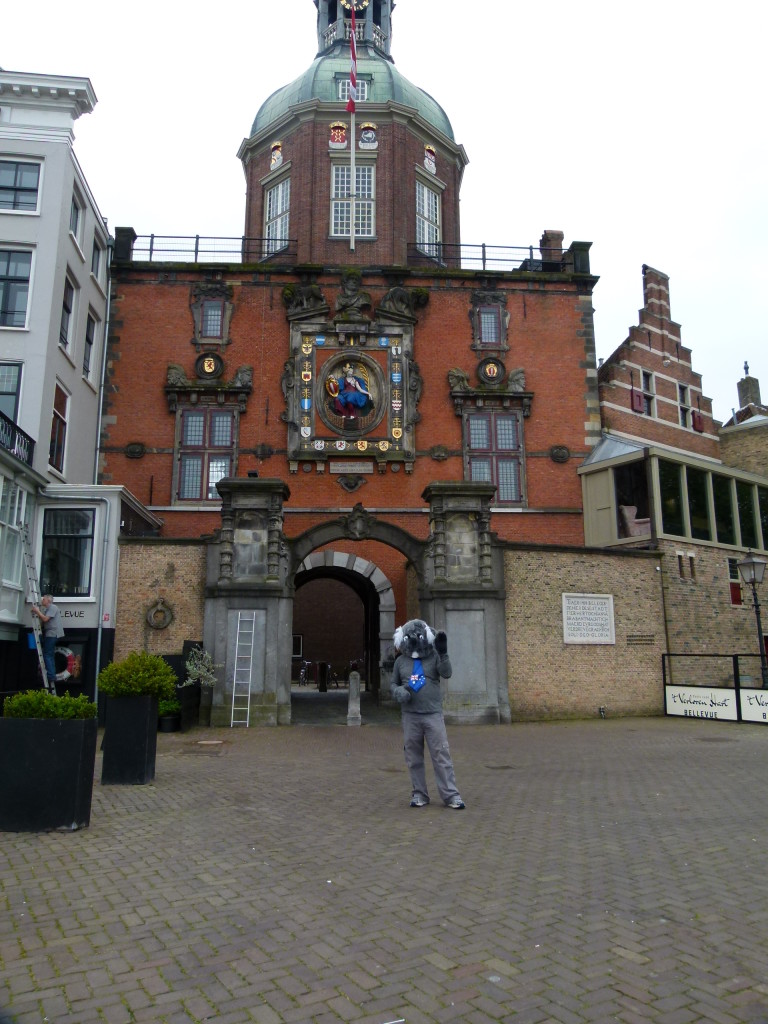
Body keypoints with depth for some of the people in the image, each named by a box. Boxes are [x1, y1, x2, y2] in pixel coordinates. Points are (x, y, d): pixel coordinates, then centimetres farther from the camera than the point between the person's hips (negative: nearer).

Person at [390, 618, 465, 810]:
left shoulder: (434, 657, 1)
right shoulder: (401, 661, 7)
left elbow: (447, 674, -13)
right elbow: (393, 684, 15)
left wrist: (443, 653, -25)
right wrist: (400, 692, -7)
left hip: (433, 715, -2)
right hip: (410, 716, 2)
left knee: (441, 755, -4)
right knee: (414, 758, 8)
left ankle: (451, 795, 1)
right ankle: (419, 794, 19)